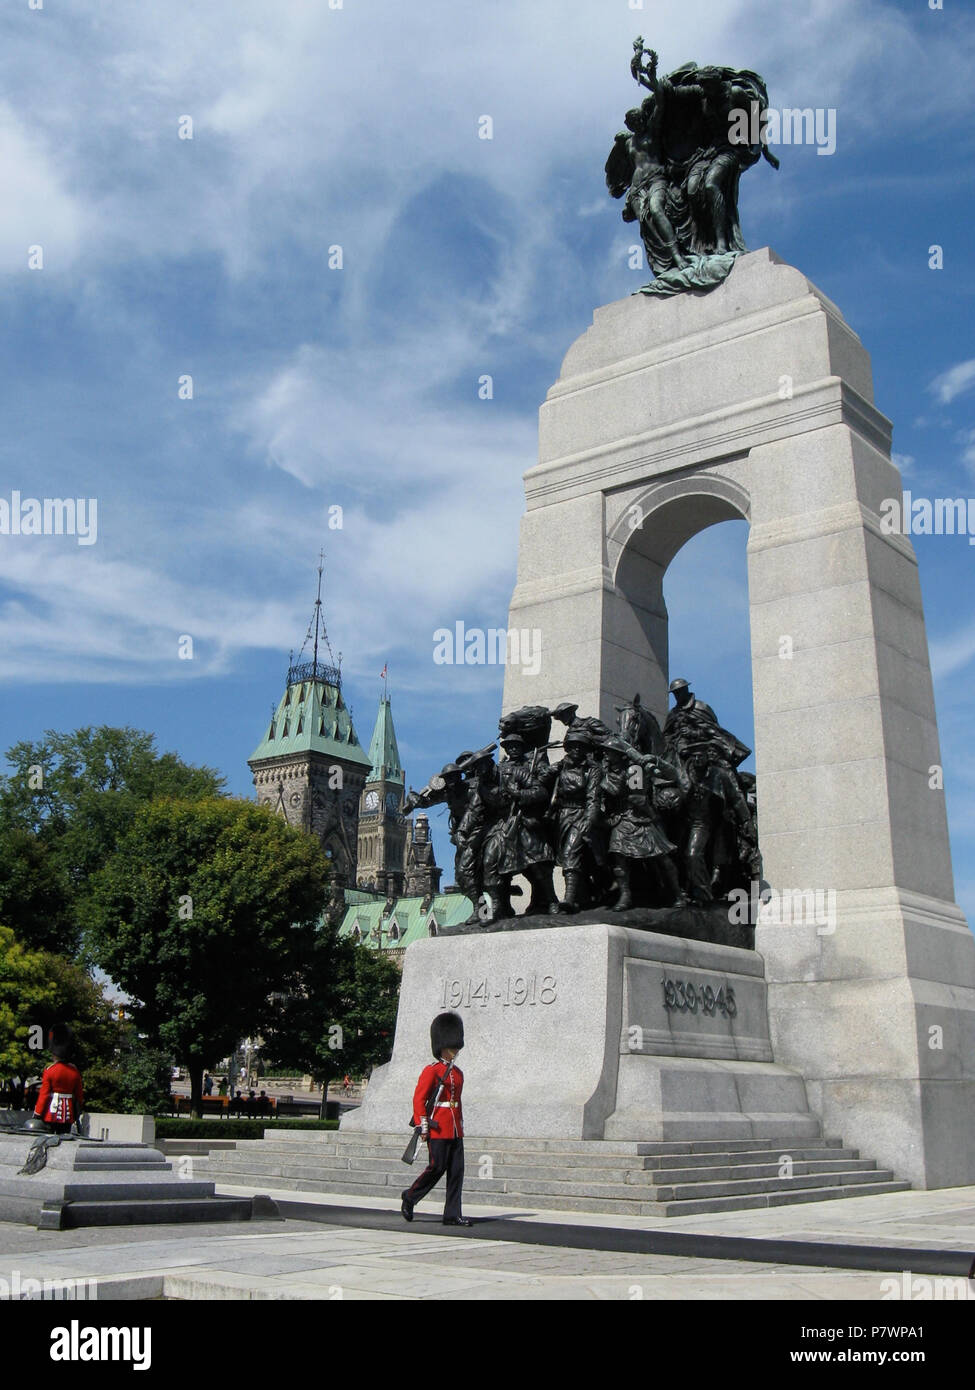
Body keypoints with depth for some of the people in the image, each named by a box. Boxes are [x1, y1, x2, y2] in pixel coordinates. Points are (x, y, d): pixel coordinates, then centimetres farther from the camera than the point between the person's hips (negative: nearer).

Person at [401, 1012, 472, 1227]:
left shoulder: (458, 1073, 16)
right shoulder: (431, 1070, -6)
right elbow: (419, 1099, -10)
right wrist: (423, 1126, -15)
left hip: (455, 1130, 7)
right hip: (438, 1129, -7)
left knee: (457, 1171, 2)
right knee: (437, 1167, -7)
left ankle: (452, 1215, 5)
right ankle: (410, 1197, 14)